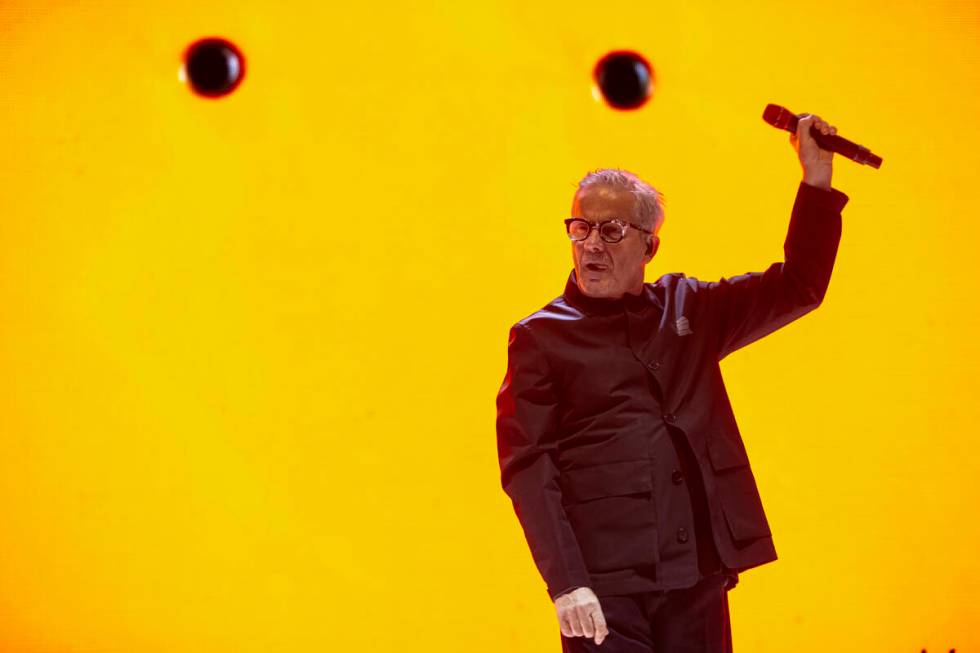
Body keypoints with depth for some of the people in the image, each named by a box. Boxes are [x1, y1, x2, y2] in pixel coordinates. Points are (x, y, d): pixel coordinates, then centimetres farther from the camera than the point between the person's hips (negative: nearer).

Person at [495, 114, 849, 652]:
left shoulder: (686, 309, 14)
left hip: (699, 572, 4)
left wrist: (816, 180, 5)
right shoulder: (540, 337, 2)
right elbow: (527, 468, -5)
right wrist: (564, 584, -14)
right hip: (604, 583, -3)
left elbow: (796, 287, 17)